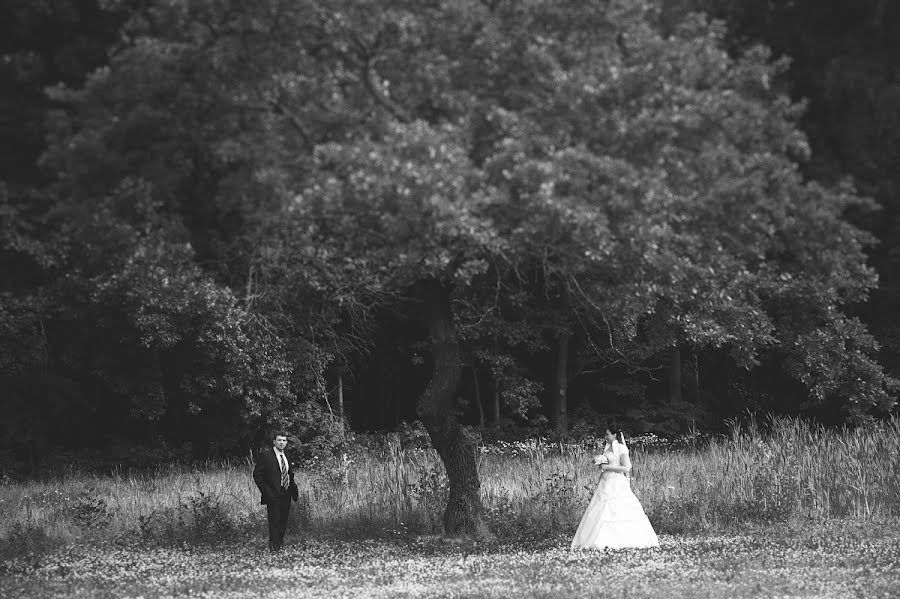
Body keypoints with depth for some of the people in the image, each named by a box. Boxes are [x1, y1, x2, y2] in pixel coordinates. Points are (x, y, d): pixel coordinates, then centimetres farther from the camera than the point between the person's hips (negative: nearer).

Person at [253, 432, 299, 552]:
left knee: (283, 523, 9)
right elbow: (257, 475, -7)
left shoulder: (286, 457, 15)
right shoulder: (265, 455, -6)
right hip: (273, 496, -6)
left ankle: (280, 545, 17)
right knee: (274, 523, -7)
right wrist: (266, 491, -13)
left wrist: (294, 488, 5)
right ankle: (274, 549, -4)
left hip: (286, 495, 6)